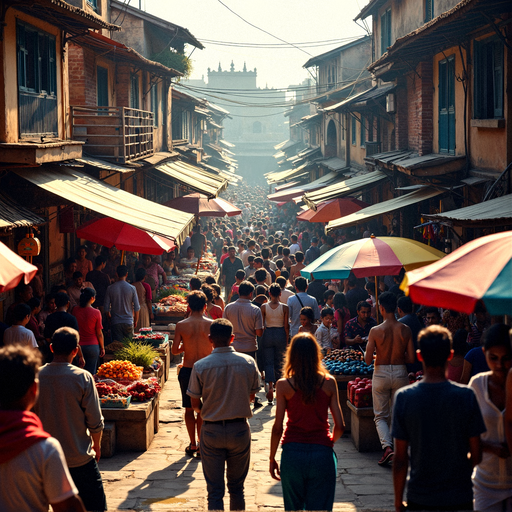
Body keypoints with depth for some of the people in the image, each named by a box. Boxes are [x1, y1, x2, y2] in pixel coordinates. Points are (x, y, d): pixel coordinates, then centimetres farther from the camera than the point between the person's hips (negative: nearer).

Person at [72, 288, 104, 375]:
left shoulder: (75, 310, -4)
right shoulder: (96, 312, -12)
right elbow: (99, 333, -6)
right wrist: (102, 348, 6)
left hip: (79, 345, 3)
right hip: (93, 346, -3)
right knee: (91, 372, 4)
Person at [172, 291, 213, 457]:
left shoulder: (181, 325, -7)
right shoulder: (211, 324, -7)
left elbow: (174, 350, -7)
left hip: (187, 370, 0)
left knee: (189, 409, 14)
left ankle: (193, 444, 19)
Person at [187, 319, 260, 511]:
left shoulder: (200, 366, -11)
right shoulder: (248, 362, -5)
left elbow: (195, 404, -3)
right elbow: (252, 395, 8)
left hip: (212, 430, -2)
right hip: (240, 429, 2)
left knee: (215, 491, 4)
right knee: (237, 487, 16)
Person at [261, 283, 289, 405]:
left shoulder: (264, 306, -5)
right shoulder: (284, 307, -6)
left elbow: (261, 324, -2)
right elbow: (286, 326, -3)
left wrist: (261, 337, 10)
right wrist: (287, 340, 7)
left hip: (267, 334, 0)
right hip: (280, 334, 0)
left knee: (268, 362, 2)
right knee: (279, 362, 14)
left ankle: (270, 386, -16)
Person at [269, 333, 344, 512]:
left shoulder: (284, 385, -6)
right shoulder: (329, 383, -3)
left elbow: (277, 427, -6)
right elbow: (340, 426, -2)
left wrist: (272, 458, 6)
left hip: (293, 453, 0)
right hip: (322, 453, 0)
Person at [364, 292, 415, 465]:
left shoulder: (376, 331, -13)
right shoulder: (405, 330, -5)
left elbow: (367, 360, -12)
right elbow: (411, 358, -4)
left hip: (381, 373, -2)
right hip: (400, 373, 2)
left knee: (381, 416, 9)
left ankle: (387, 446, -11)